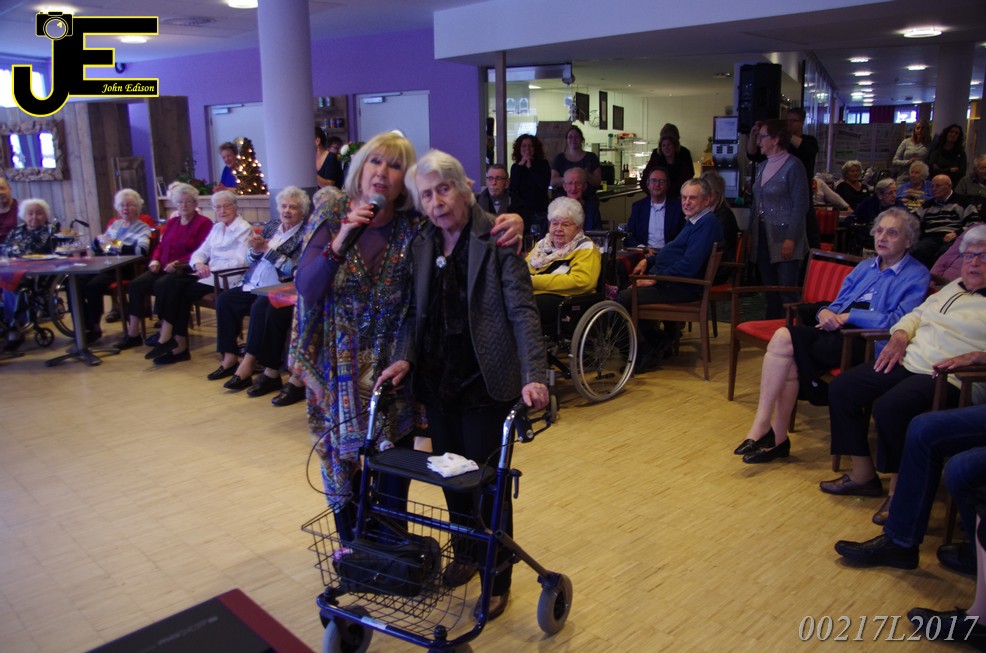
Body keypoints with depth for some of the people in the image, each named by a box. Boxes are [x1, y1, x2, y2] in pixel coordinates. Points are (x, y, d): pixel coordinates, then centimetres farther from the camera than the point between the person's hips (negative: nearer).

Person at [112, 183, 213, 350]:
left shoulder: (204, 223, -3)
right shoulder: (171, 222, 22)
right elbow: (160, 245, 24)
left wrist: (177, 263, -19)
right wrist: (155, 260, 3)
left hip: (185, 270, -7)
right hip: (163, 268, 7)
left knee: (160, 285, -33)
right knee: (136, 284, -15)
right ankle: (133, 334, -14)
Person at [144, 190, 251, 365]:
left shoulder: (244, 228, -2)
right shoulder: (216, 228, 21)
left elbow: (241, 261, -14)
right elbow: (200, 252, 18)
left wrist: (211, 269, -18)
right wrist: (199, 264, -6)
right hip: (210, 273, 7)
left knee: (180, 291, -21)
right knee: (168, 283, -16)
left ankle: (174, 342, -8)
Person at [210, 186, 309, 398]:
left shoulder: (305, 234, -4)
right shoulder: (271, 226, 16)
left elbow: (293, 269, -15)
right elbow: (252, 260, 19)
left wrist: (267, 249, -15)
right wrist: (255, 249, -5)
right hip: (254, 285, 8)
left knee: (261, 307, -33)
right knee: (224, 300, -9)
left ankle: (248, 364, -23)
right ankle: (230, 358, -5)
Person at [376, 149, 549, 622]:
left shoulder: (496, 240, -11)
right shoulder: (421, 246, 6)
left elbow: (522, 311, -17)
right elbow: (416, 312, 10)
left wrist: (533, 376, -28)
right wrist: (405, 357, -7)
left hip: (485, 384, -5)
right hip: (437, 380, 6)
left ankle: (498, 580, 22)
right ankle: (465, 555, 39)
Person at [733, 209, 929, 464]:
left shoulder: (916, 275, 4)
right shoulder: (865, 267, 25)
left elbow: (897, 322, -10)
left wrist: (849, 315, -11)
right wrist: (825, 312, -1)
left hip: (867, 341, -6)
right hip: (837, 331, 6)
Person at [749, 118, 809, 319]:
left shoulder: (793, 166, -8)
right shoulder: (763, 167, 14)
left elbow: (800, 206, -11)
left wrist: (791, 239, -16)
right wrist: (751, 233, 12)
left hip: (783, 239, -7)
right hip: (763, 238, 7)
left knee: (787, 292, -5)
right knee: (770, 291, 10)